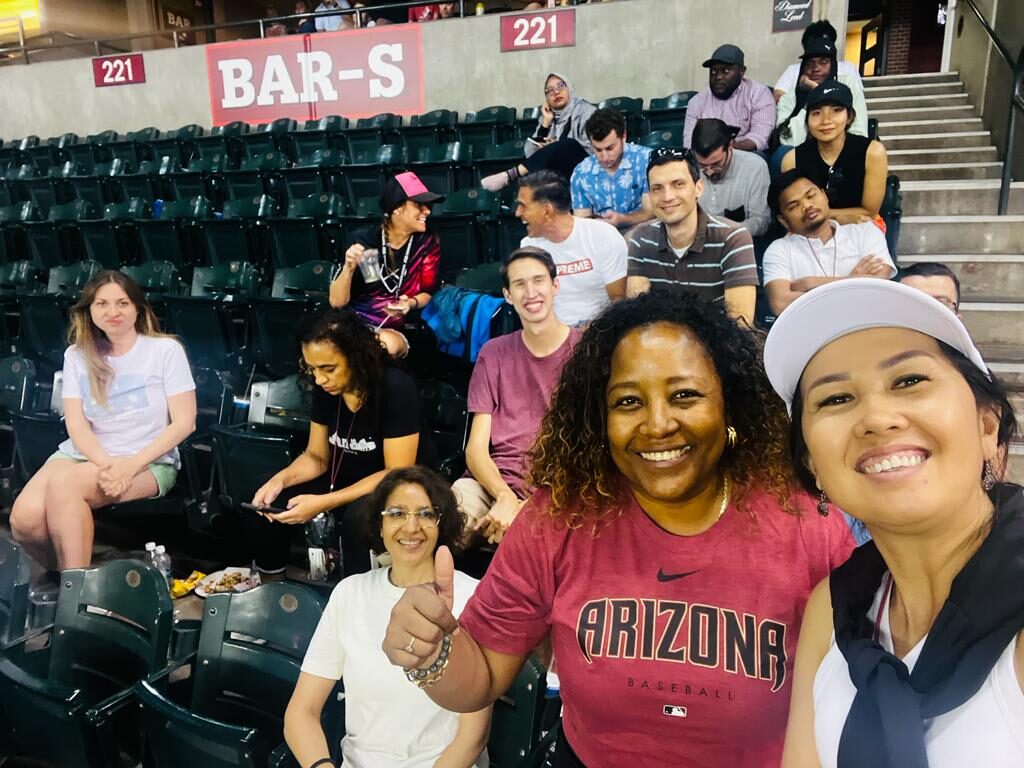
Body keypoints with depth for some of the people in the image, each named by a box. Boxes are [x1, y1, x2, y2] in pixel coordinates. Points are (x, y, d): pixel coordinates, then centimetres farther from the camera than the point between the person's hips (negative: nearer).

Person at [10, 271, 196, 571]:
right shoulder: (77, 355, 8)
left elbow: (184, 423, -7)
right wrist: (107, 464, -20)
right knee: (25, 519, -24)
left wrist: (131, 465, -19)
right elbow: (76, 425, 0)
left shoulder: (166, 350, -3)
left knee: (63, 483, -31)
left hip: (149, 462, -3)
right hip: (86, 454, 4)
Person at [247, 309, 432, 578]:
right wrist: (280, 479, -18)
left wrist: (323, 503, -31)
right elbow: (317, 456, 4)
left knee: (359, 517, -37)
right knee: (262, 505, -10)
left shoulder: (395, 389, -25)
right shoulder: (325, 389, -7)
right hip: (347, 481, 6)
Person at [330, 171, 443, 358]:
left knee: (392, 345, -35)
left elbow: (428, 292, 6)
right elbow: (337, 302, -6)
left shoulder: (428, 243, -3)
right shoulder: (363, 239, -6)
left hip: (395, 330, 1)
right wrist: (349, 268, -24)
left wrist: (411, 303, -17)